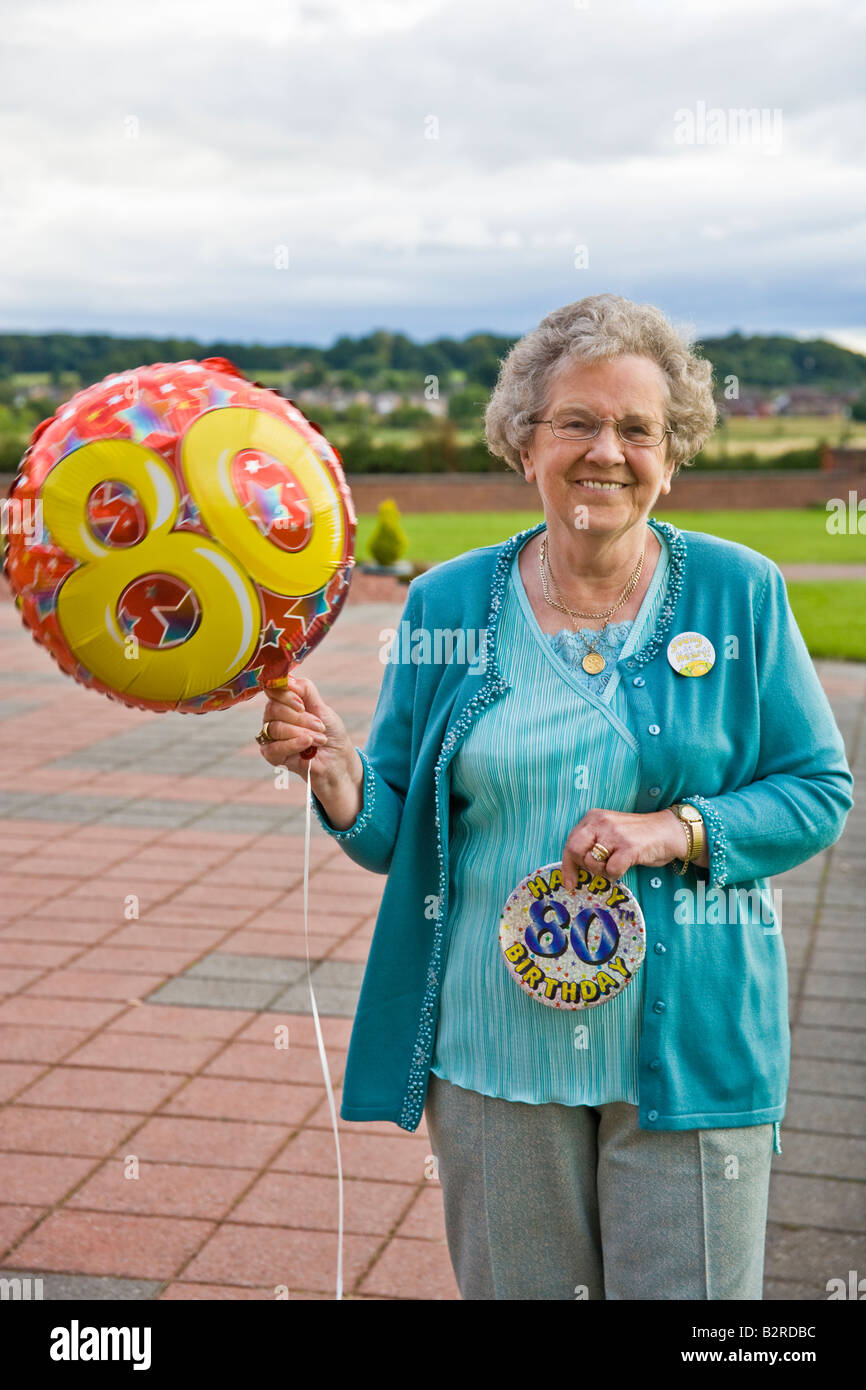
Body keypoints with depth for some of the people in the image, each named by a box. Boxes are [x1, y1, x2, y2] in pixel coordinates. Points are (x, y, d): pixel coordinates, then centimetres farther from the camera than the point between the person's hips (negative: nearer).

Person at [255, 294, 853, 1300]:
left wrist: (677, 831, -16)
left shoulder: (738, 594, -2)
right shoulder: (446, 604, 1)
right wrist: (335, 771, -18)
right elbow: (393, 835, 4)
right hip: (493, 1053, 1)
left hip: (689, 1053, -1)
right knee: (514, 1290, 15)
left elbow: (820, 790, 0)